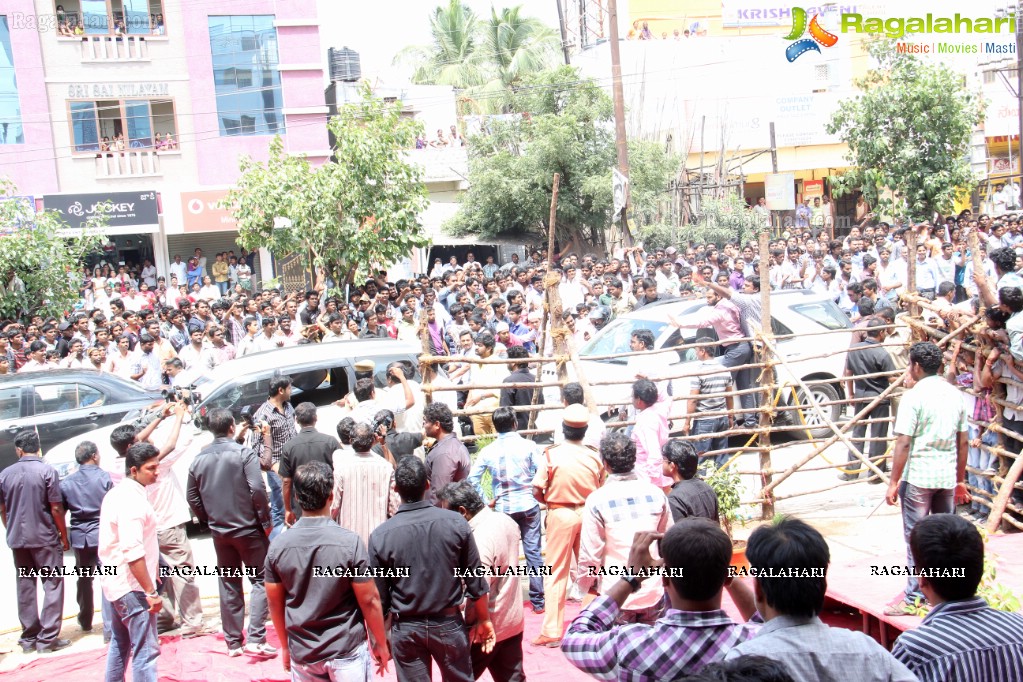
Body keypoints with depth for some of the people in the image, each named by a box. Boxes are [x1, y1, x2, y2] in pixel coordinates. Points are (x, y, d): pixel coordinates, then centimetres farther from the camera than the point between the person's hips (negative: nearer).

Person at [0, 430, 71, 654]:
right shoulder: (47, 471, -11)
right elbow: (56, 508, -11)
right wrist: (64, 536, -1)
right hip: (44, 537, -4)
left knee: (25, 587, 11)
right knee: (53, 585, 3)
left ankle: (29, 638, 17)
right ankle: (48, 638, 0)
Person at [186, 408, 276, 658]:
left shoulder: (199, 459, 3)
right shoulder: (243, 453, -13)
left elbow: (192, 496, 7)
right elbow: (257, 490, -18)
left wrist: (208, 520, 18)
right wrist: (266, 521, -8)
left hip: (219, 531, 5)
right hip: (248, 528, -5)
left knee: (228, 585, 13)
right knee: (260, 580, 3)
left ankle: (233, 642, 19)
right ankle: (256, 639, -6)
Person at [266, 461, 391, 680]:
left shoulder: (278, 545, -9)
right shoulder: (350, 542, -19)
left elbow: (275, 603, 2)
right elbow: (369, 601, -12)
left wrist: (285, 645, 16)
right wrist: (381, 643, 2)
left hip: (302, 653, 3)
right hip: (346, 652, -3)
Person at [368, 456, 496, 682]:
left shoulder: (380, 536, -14)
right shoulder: (455, 523, -13)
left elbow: (379, 596, -5)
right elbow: (476, 580, -6)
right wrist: (484, 620, 8)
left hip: (406, 628, 0)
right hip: (448, 623, 0)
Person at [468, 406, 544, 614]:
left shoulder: (488, 451, -2)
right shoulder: (528, 445, -7)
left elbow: (473, 478, -5)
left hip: (503, 508, 1)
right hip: (528, 505, -1)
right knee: (533, 552, 5)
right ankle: (537, 601, 9)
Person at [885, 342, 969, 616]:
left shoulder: (914, 396, -12)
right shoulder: (955, 394, 7)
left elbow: (903, 443, -15)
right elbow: (962, 442, 12)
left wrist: (893, 483, -10)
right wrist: (960, 480, 20)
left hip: (918, 477, -6)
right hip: (947, 477, 6)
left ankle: (915, 599, 6)